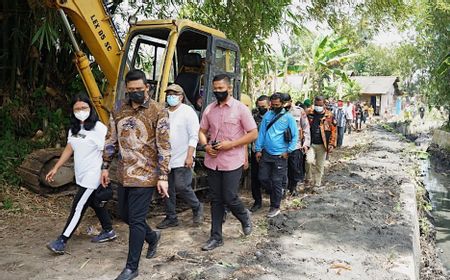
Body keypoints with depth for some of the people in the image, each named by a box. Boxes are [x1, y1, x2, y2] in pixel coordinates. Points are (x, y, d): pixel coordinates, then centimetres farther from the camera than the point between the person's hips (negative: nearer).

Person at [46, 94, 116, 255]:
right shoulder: (74, 128, 9)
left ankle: (62, 242, 1)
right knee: (94, 203, 16)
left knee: (78, 207, -4)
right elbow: (69, 149, 15)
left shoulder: (98, 128, -16)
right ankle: (108, 231, 31)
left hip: (92, 175, -8)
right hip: (81, 175, 8)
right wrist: (56, 168, 13)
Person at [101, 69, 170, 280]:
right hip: (124, 173, 6)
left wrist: (163, 177, -15)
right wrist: (105, 166, 11)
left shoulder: (158, 111, -11)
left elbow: (164, 147, -12)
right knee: (125, 214, 17)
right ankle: (152, 236, 43)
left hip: (145, 175, -6)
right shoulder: (118, 109, 5)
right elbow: (111, 140, 13)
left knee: (136, 220, -1)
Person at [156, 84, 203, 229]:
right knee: (168, 190, 9)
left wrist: (189, 156, -18)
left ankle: (197, 208, 17)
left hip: (182, 159, -6)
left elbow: (194, 136, -11)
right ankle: (171, 218, 21)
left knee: (182, 187, -9)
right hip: (166, 159, 6)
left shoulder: (188, 112, -6)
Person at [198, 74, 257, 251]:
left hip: (232, 162, -4)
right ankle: (216, 237, 22)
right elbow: (202, 131, 15)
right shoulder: (209, 109, 7)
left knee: (229, 198, -2)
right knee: (216, 200, 10)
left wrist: (231, 144, -16)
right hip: (213, 161, 5)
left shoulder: (240, 109, -6)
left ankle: (244, 217, 31)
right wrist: (205, 145, -6)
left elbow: (253, 134, -7)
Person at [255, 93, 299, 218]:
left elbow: (295, 136, -4)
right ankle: (277, 193, 36)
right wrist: (258, 150, 3)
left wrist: (288, 151, -9)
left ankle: (275, 207, 17)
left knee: (276, 181, 2)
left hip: (280, 155, -4)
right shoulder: (267, 115, 4)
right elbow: (261, 133, 6)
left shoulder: (288, 117, -6)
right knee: (263, 178, 8)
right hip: (266, 153, 4)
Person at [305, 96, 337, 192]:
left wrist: (332, 144, -6)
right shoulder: (309, 114, 2)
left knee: (320, 166, 8)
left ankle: (317, 185, 22)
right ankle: (309, 181, 1)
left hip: (322, 145, 0)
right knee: (309, 161, -19)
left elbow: (333, 131, 0)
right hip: (311, 144, 0)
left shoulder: (329, 115, -1)